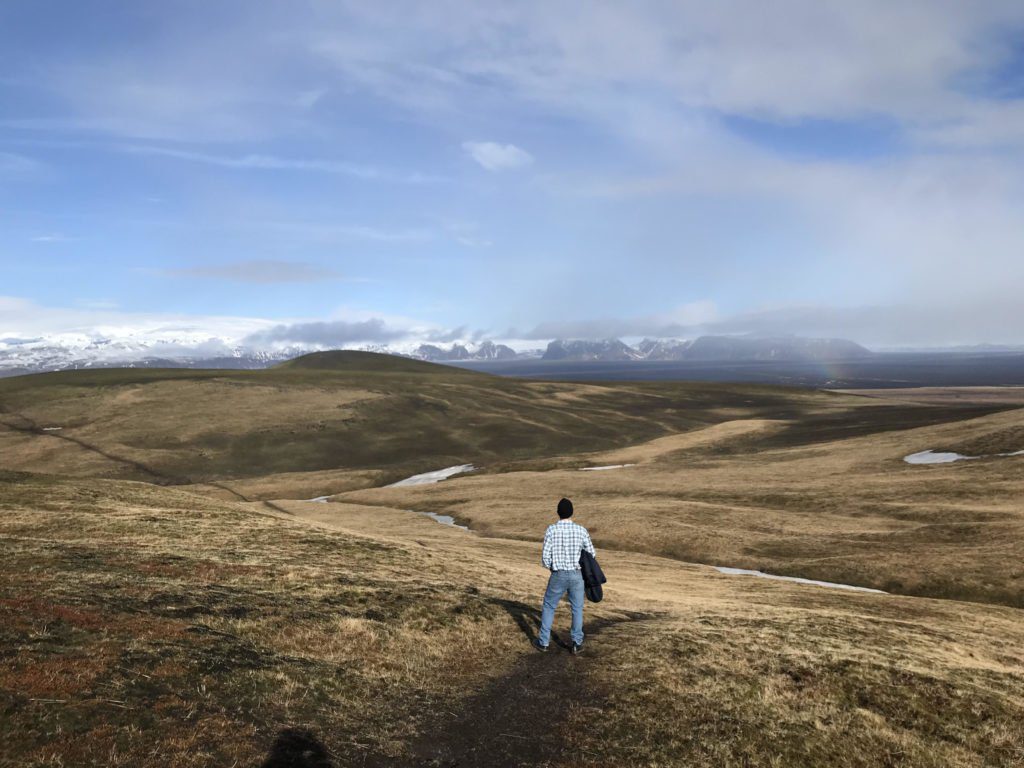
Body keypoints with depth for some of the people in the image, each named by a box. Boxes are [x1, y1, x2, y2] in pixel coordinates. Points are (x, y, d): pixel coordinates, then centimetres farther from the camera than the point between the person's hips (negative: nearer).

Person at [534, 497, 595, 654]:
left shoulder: (551, 529, -12)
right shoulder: (581, 530, -7)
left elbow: (545, 556, -11)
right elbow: (591, 554, 3)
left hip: (558, 576, -1)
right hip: (576, 575, 1)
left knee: (548, 607, 17)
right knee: (577, 609, 17)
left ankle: (543, 642, 22)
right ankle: (577, 643, 16)